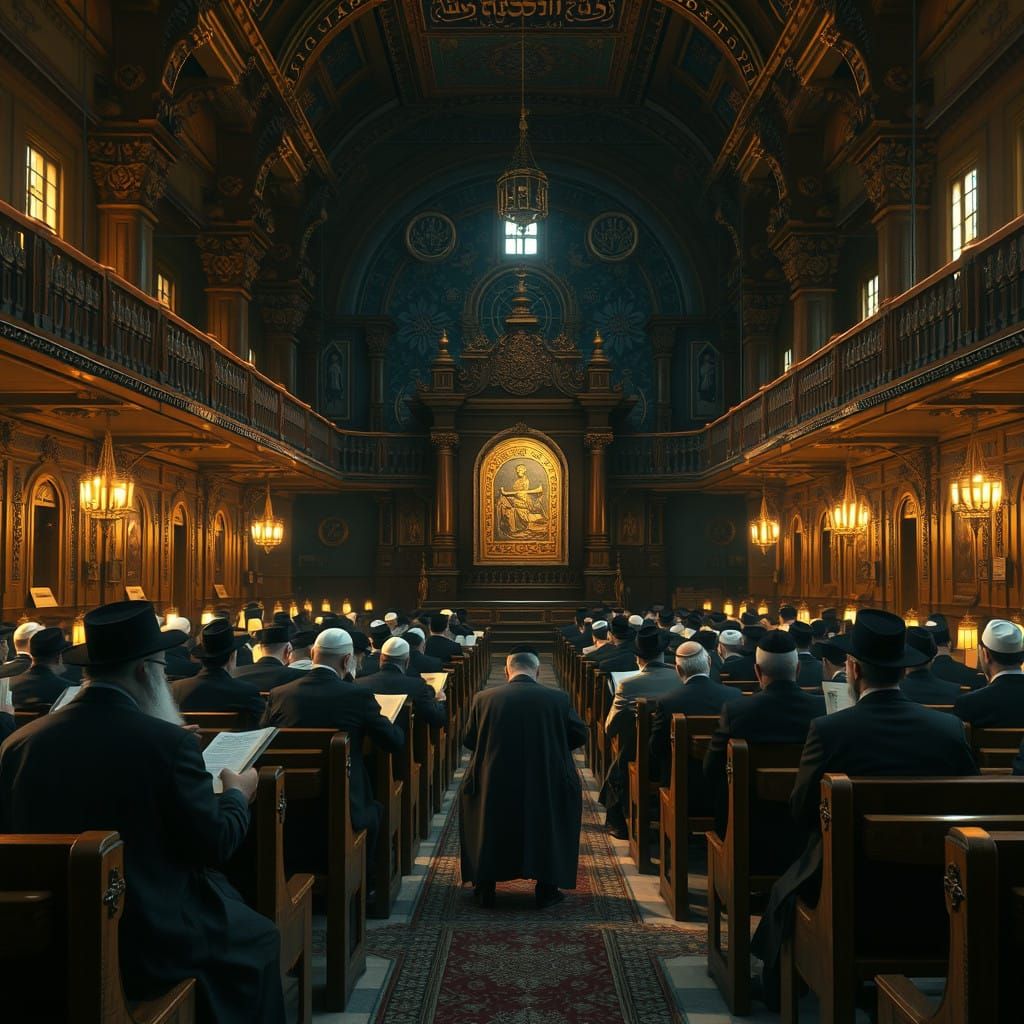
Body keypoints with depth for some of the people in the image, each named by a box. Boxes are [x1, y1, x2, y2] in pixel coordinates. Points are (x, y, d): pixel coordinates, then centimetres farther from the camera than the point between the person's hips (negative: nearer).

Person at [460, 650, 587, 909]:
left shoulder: (483, 698, -5)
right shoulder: (558, 698, -6)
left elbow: (468, 741, 5)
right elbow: (579, 735, 5)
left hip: (494, 790, 1)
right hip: (546, 790, -1)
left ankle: (485, 887, 27)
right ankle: (546, 889, 23)